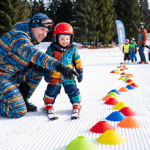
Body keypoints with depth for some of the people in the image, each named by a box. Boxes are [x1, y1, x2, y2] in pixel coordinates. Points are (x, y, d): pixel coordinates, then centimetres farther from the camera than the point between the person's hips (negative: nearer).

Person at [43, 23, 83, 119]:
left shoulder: (73, 49, 2)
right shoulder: (52, 49, -5)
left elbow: (77, 61, 11)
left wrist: (80, 72, 10)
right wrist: (46, 72, -3)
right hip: (55, 76, -1)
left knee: (73, 89, 1)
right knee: (52, 90, -2)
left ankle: (76, 105, 20)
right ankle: (49, 106, 18)